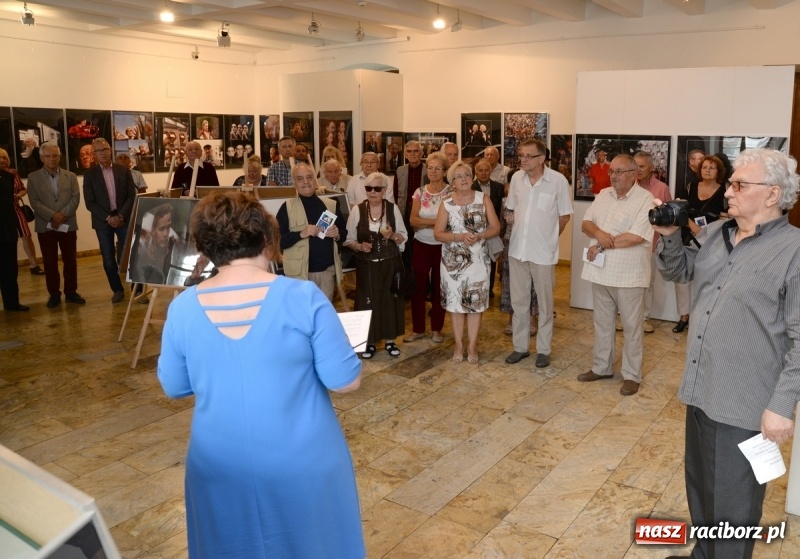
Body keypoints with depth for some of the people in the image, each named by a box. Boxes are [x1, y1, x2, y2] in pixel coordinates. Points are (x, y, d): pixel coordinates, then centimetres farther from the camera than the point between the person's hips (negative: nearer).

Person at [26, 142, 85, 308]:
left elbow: (75, 198, -2)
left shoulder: (70, 176, 9)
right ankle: (54, 294, 11)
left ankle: (71, 292, 14)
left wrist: (63, 215, -16)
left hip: (68, 225, 1)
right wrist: (53, 216, -17)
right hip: (45, 226, -1)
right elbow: (34, 202, -5)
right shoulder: (33, 177, 4)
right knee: (50, 262, 3)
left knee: (70, 260, 5)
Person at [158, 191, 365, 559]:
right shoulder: (303, 297, -18)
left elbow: (174, 388, 5)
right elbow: (346, 381, -13)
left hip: (221, 467, 3)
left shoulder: (182, 308, -9)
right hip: (302, 463, -2)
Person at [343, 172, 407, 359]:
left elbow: (403, 237, 4)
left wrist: (393, 235, -16)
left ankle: (390, 340, 23)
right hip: (366, 265, -1)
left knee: (390, 299, 7)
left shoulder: (393, 209, -1)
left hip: (390, 263, 1)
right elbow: (348, 239, 1)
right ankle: (369, 342, 18)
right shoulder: (357, 210, -4)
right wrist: (360, 246, -18)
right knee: (368, 302, 2)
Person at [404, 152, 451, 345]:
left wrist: (425, 223, -19)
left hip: (442, 246, -2)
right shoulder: (420, 192, 3)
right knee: (418, 286, 5)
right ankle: (417, 328, 18)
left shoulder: (450, 193, -6)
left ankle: (436, 329, 20)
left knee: (439, 287, 8)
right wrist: (435, 221, -18)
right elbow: (413, 220, -5)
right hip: (421, 244, 3)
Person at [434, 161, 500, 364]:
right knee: (455, 303, 6)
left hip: (478, 259, 0)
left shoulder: (483, 199, 0)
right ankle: (459, 345, 19)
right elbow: (438, 233, -4)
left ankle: (472, 346, 15)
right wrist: (460, 236, -18)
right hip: (453, 260, 0)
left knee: (475, 303, 4)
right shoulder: (446, 204, -1)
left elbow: (495, 228, -1)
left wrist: (479, 236, -18)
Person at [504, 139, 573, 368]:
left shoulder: (558, 180, -12)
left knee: (544, 303, 9)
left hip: (543, 251, -4)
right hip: (517, 250, 4)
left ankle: (543, 349, 22)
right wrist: (524, 231, 11)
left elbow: (565, 216, -3)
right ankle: (520, 346, 27)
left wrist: (547, 237, 4)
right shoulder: (517, 178, 1)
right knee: (518, 301, 13)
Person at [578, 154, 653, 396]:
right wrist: (598, 233, -16)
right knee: (602, 323, 16)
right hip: (601, 271, 6)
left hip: (628, 275, -6)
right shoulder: (603, 195, 9)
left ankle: (632, 375, 17)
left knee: (631, 326, 6)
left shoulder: (645, 199, -12)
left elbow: (637, 236, -21)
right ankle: (601, 367, 30)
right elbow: (586, 223, 7)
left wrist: (601, 246, -15)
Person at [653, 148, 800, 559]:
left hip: (745, 405, -7)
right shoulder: (714, 234, 6)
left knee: (732, 505, 8)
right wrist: (669, 235, -1)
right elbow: (677, 271, 18)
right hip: (702, 391, 8)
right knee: (699, 487, 23)